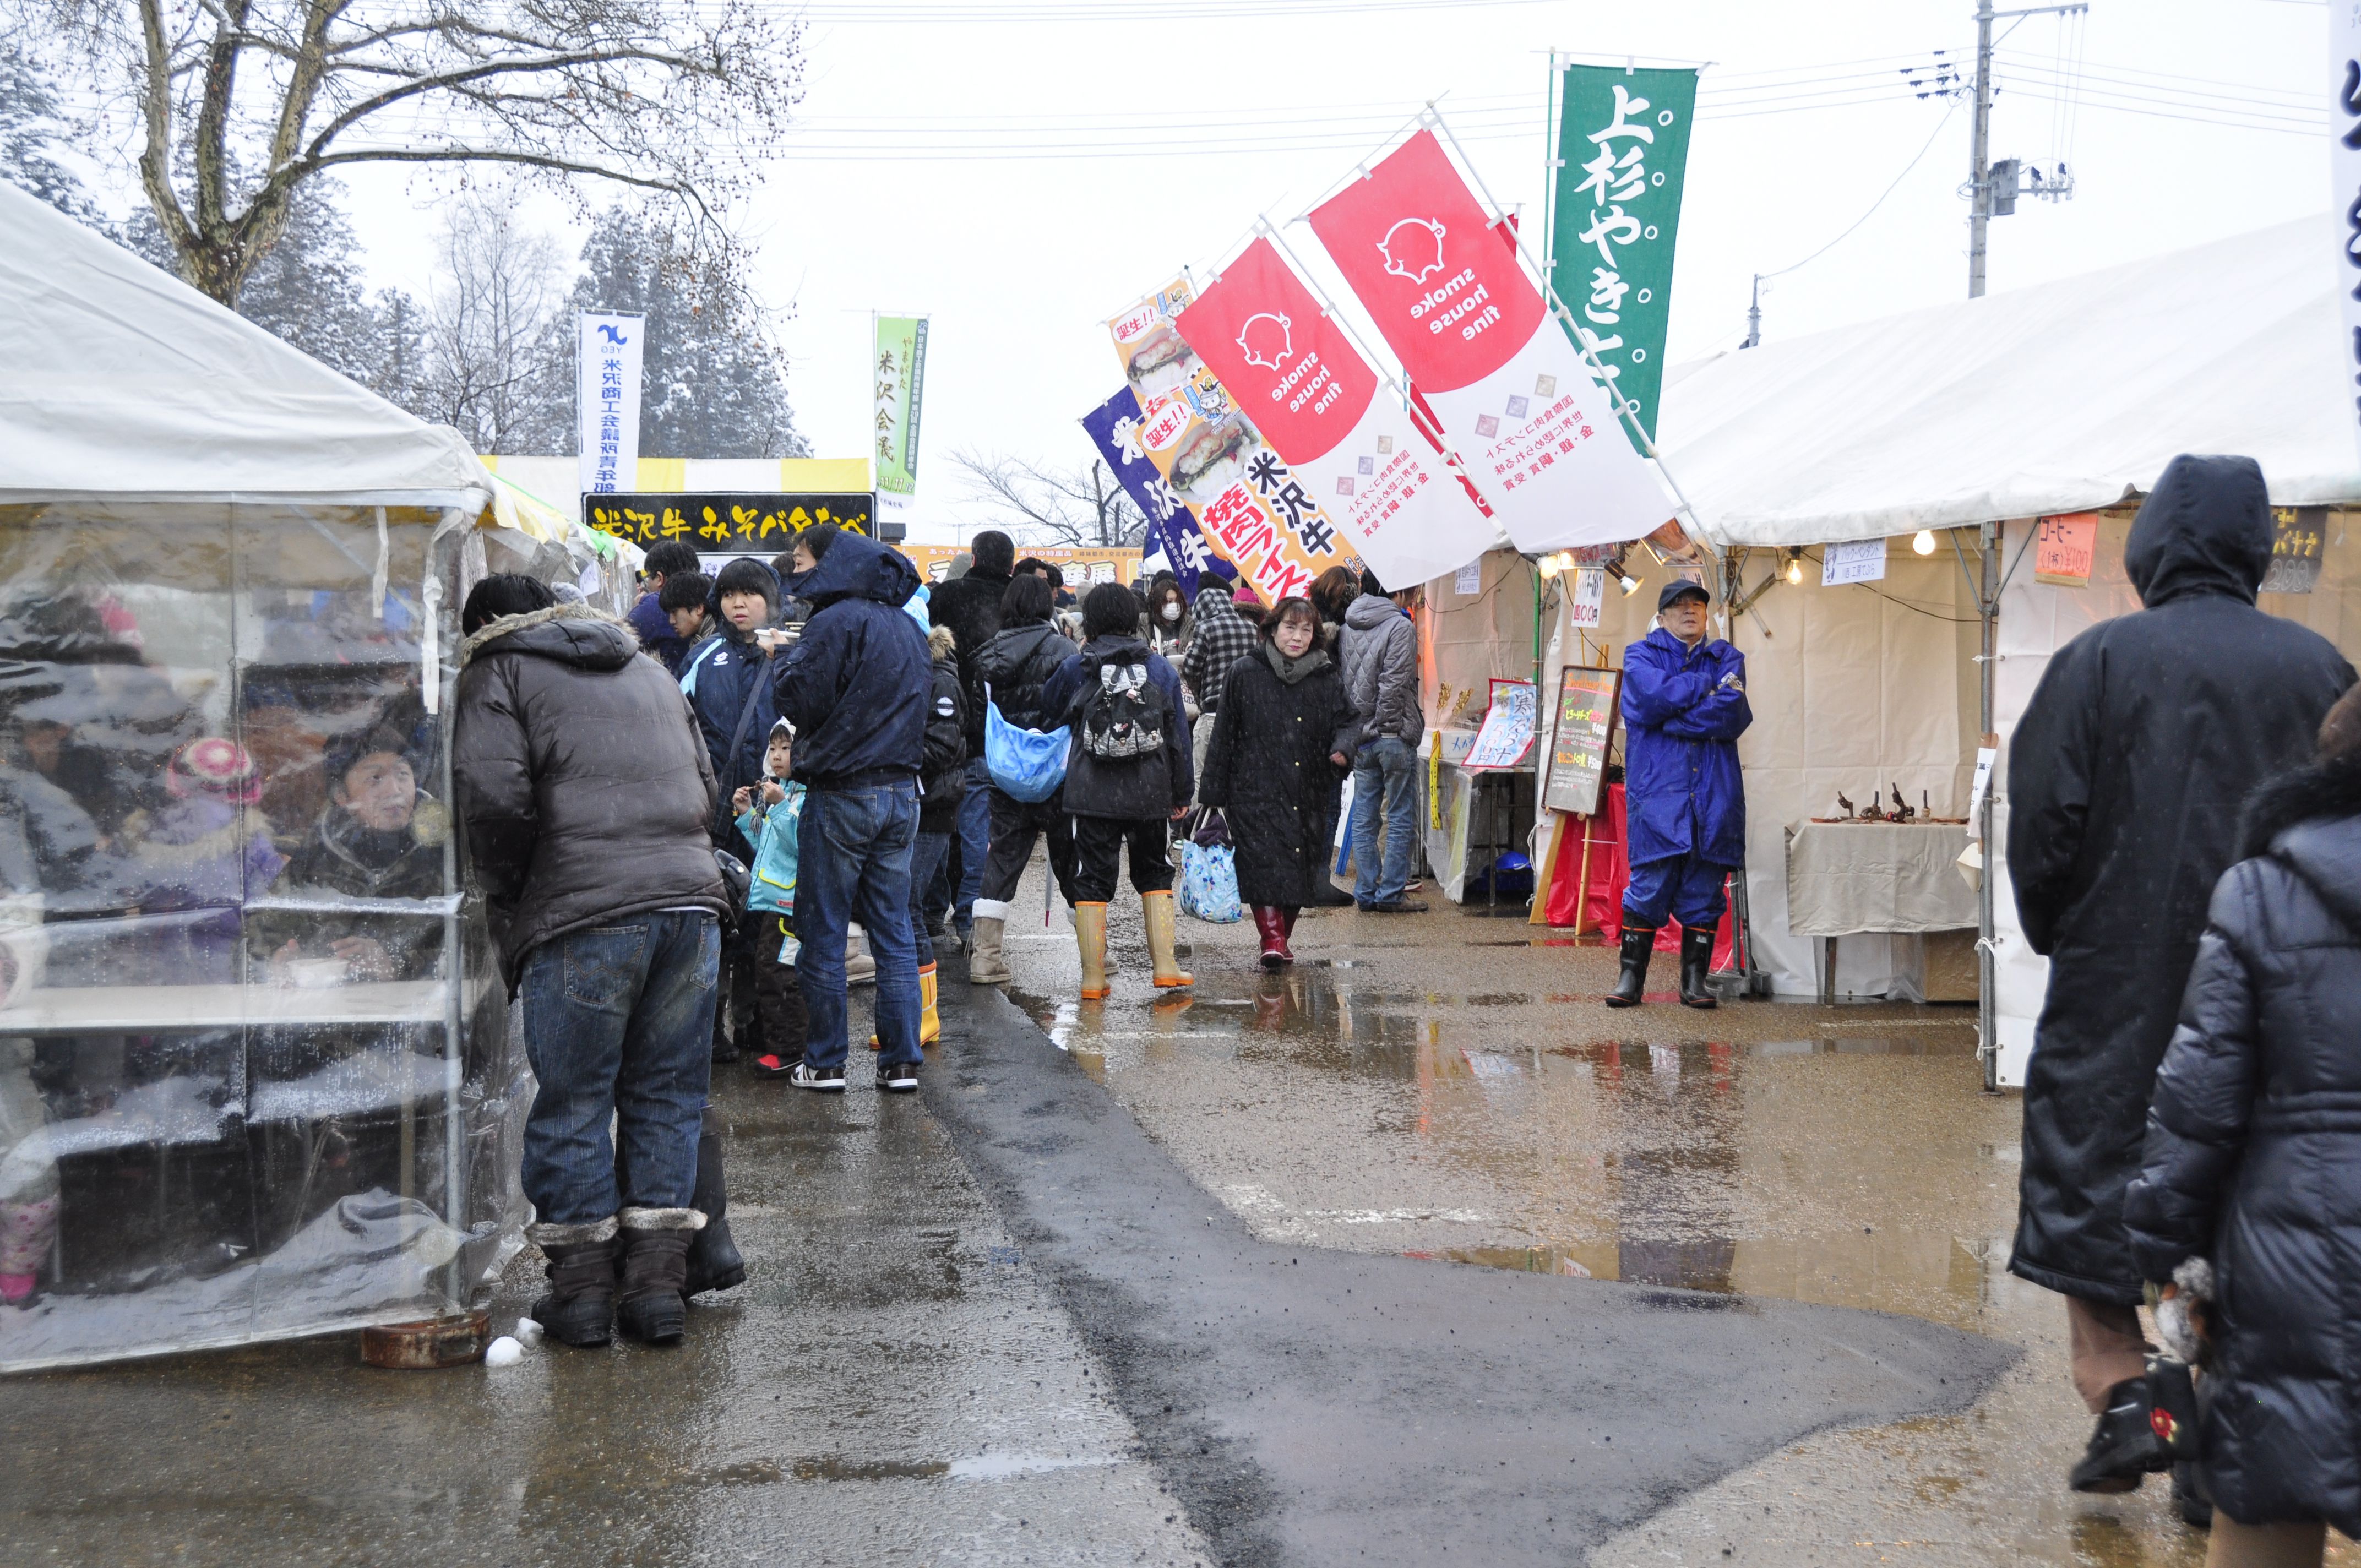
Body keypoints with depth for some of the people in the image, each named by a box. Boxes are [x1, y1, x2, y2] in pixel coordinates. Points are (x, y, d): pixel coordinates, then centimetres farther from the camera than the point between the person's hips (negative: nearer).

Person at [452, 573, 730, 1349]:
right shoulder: (648, 670, 25)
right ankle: (659, 1282, 13)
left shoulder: (500, 672, 6)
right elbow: (706, 784, 24)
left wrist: (505, 898, 7)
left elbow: (494, 798, -7)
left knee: (572, 1100, 5)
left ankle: (582, 1287, 12)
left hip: (584, 913, -5)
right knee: (667, 1096, 11)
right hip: (690, 898, 5)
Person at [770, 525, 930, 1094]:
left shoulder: (836, 621, -13)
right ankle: (901, 1062, 10)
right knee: (894, 931, 9)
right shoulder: (905, 624, 12)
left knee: (823, 933, 3)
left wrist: (787, 660, 3)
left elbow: (801, 701, -14)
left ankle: (824, 1063, 8)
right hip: (902, 791, 7)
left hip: (842, 794, -7)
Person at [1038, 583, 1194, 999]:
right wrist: (1181, 793, 16)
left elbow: (1049, 709, 17)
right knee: (1154, 872, 17)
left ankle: (1093, 976, 4)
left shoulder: (1076, 667, -1)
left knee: (1093, 879, 5)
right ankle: (1165, 965, 11)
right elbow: (1178, 735, 8)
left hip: (1093, 793, -1)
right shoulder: (1160, 668, 4)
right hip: (1150, 793, 2)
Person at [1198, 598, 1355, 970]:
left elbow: (1344, 722, 9)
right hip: (1256, 789, -3)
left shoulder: (1325, 678, 7)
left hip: (1306, 796, 3)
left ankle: (1282, 938, 20)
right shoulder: (1246, 673, 0)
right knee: (1264, 861, -16)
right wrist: (1213, 791, 1)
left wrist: (1341, 750, -15)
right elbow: (1224, 734, 2)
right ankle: (1272, 938, -17)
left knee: (1299, 868, 5)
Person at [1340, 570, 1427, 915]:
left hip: (1360, 737, 6)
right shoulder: (1400, 626, -10)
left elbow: (1342, 682, 11)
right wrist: (1393, 726, -7)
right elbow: (1395, 683, -15)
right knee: (1400, 818, 1)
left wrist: (1354, 729, 13)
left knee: (1364, 818, 10)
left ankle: (1366, 892, 13)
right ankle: (1391, 893, 1)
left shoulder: (1347, 629, 10)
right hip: (1394, 735, -6)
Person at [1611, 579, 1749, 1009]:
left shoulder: (1727, 657, 14)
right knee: (1649, 884, -5)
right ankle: (1631, 977, 3)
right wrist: (1706, 682, -3)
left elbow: (1732, 714, -5)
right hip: (1656, 790, -2)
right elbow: (1652, 697, -12)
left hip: (1714, 792, 2)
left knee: (1704, 890, 3)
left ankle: (1695, 980, 11)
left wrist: (1670, 717, -9)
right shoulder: (1641, 655, 10)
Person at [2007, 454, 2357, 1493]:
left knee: (2088, 1173, 9)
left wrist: (2053, 933, 8)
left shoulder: (2100, 659, -9)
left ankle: (2120, 1387, -2)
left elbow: (2046, 821, -8)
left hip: (2116, 980, -3)